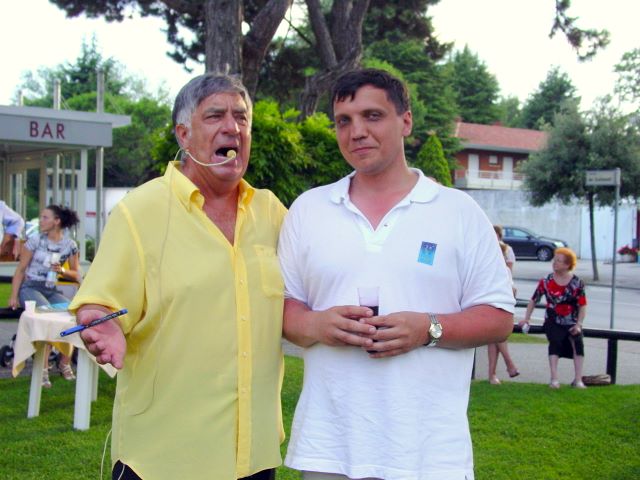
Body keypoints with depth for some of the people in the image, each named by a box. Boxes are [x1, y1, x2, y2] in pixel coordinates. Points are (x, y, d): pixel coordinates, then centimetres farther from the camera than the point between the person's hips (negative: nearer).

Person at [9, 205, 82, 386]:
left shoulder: (70, 245, 4)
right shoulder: (35, 240, -1)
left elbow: (77, 275, 10)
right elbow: (21, 269, 2)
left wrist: (62, 271, -11)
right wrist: (13, 296, -6)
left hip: (51, 290, 3)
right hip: (29, 288, -3)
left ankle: (64, 362, -5)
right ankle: (43, 368, -26)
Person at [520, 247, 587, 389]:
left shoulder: (577, 283, -2)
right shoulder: (546, 282, 0)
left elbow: (582, 306, -2)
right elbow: (533, 300, 7)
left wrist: (578, 325, -13)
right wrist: (526, 318, 0)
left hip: (572, 323, 1)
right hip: (553, 322, 0)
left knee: (578, 343, -22)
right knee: (555, 342, -25)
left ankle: (578, 380, -20)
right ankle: (554, 379, -27)